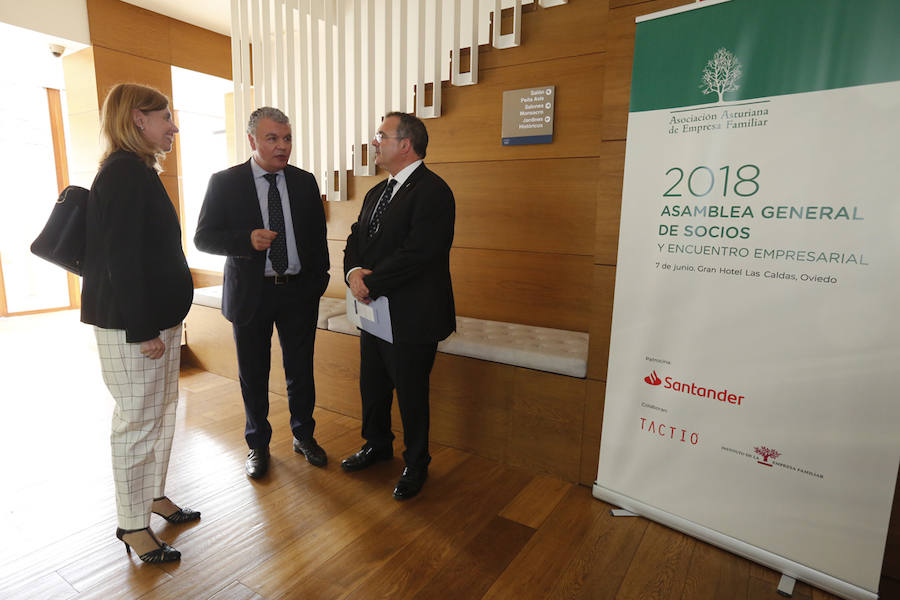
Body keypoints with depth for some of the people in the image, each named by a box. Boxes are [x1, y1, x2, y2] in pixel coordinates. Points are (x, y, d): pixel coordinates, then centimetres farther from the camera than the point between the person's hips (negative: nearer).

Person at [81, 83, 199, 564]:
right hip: (131, 325, -10)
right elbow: (123, 259, -21)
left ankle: (154, 494, 35)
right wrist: (143, 329, -20)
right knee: (138, 421, 2)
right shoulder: (124, 173, -15)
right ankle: (132, 523, 19)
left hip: (156, 316, 10)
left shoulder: (138, 171, 16)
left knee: (162, 410, 18)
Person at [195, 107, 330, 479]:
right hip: (251, 294, -1)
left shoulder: (305, 182, 5)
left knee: (301, 370, 11)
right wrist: (247, 239, -21)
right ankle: (258, 445, 32)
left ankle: (303, 435, 33)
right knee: (253, 374, 12)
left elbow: (317, 235, 10)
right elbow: (203, 238, -4)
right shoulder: (225, 183, -3)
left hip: (299, 292, 2)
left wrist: (319, 280, 1)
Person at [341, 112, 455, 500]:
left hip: (410, 318, -8)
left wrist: (370, 283, -17)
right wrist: (354, 271, -9)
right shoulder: (377, 193, 15)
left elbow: (416, 254, -25)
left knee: (411, 395, 7)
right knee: (372, 387, 22)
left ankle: (416, 465, 30)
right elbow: (356, 239, 12)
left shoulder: (432, 191, -16)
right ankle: (377, 445, 46)